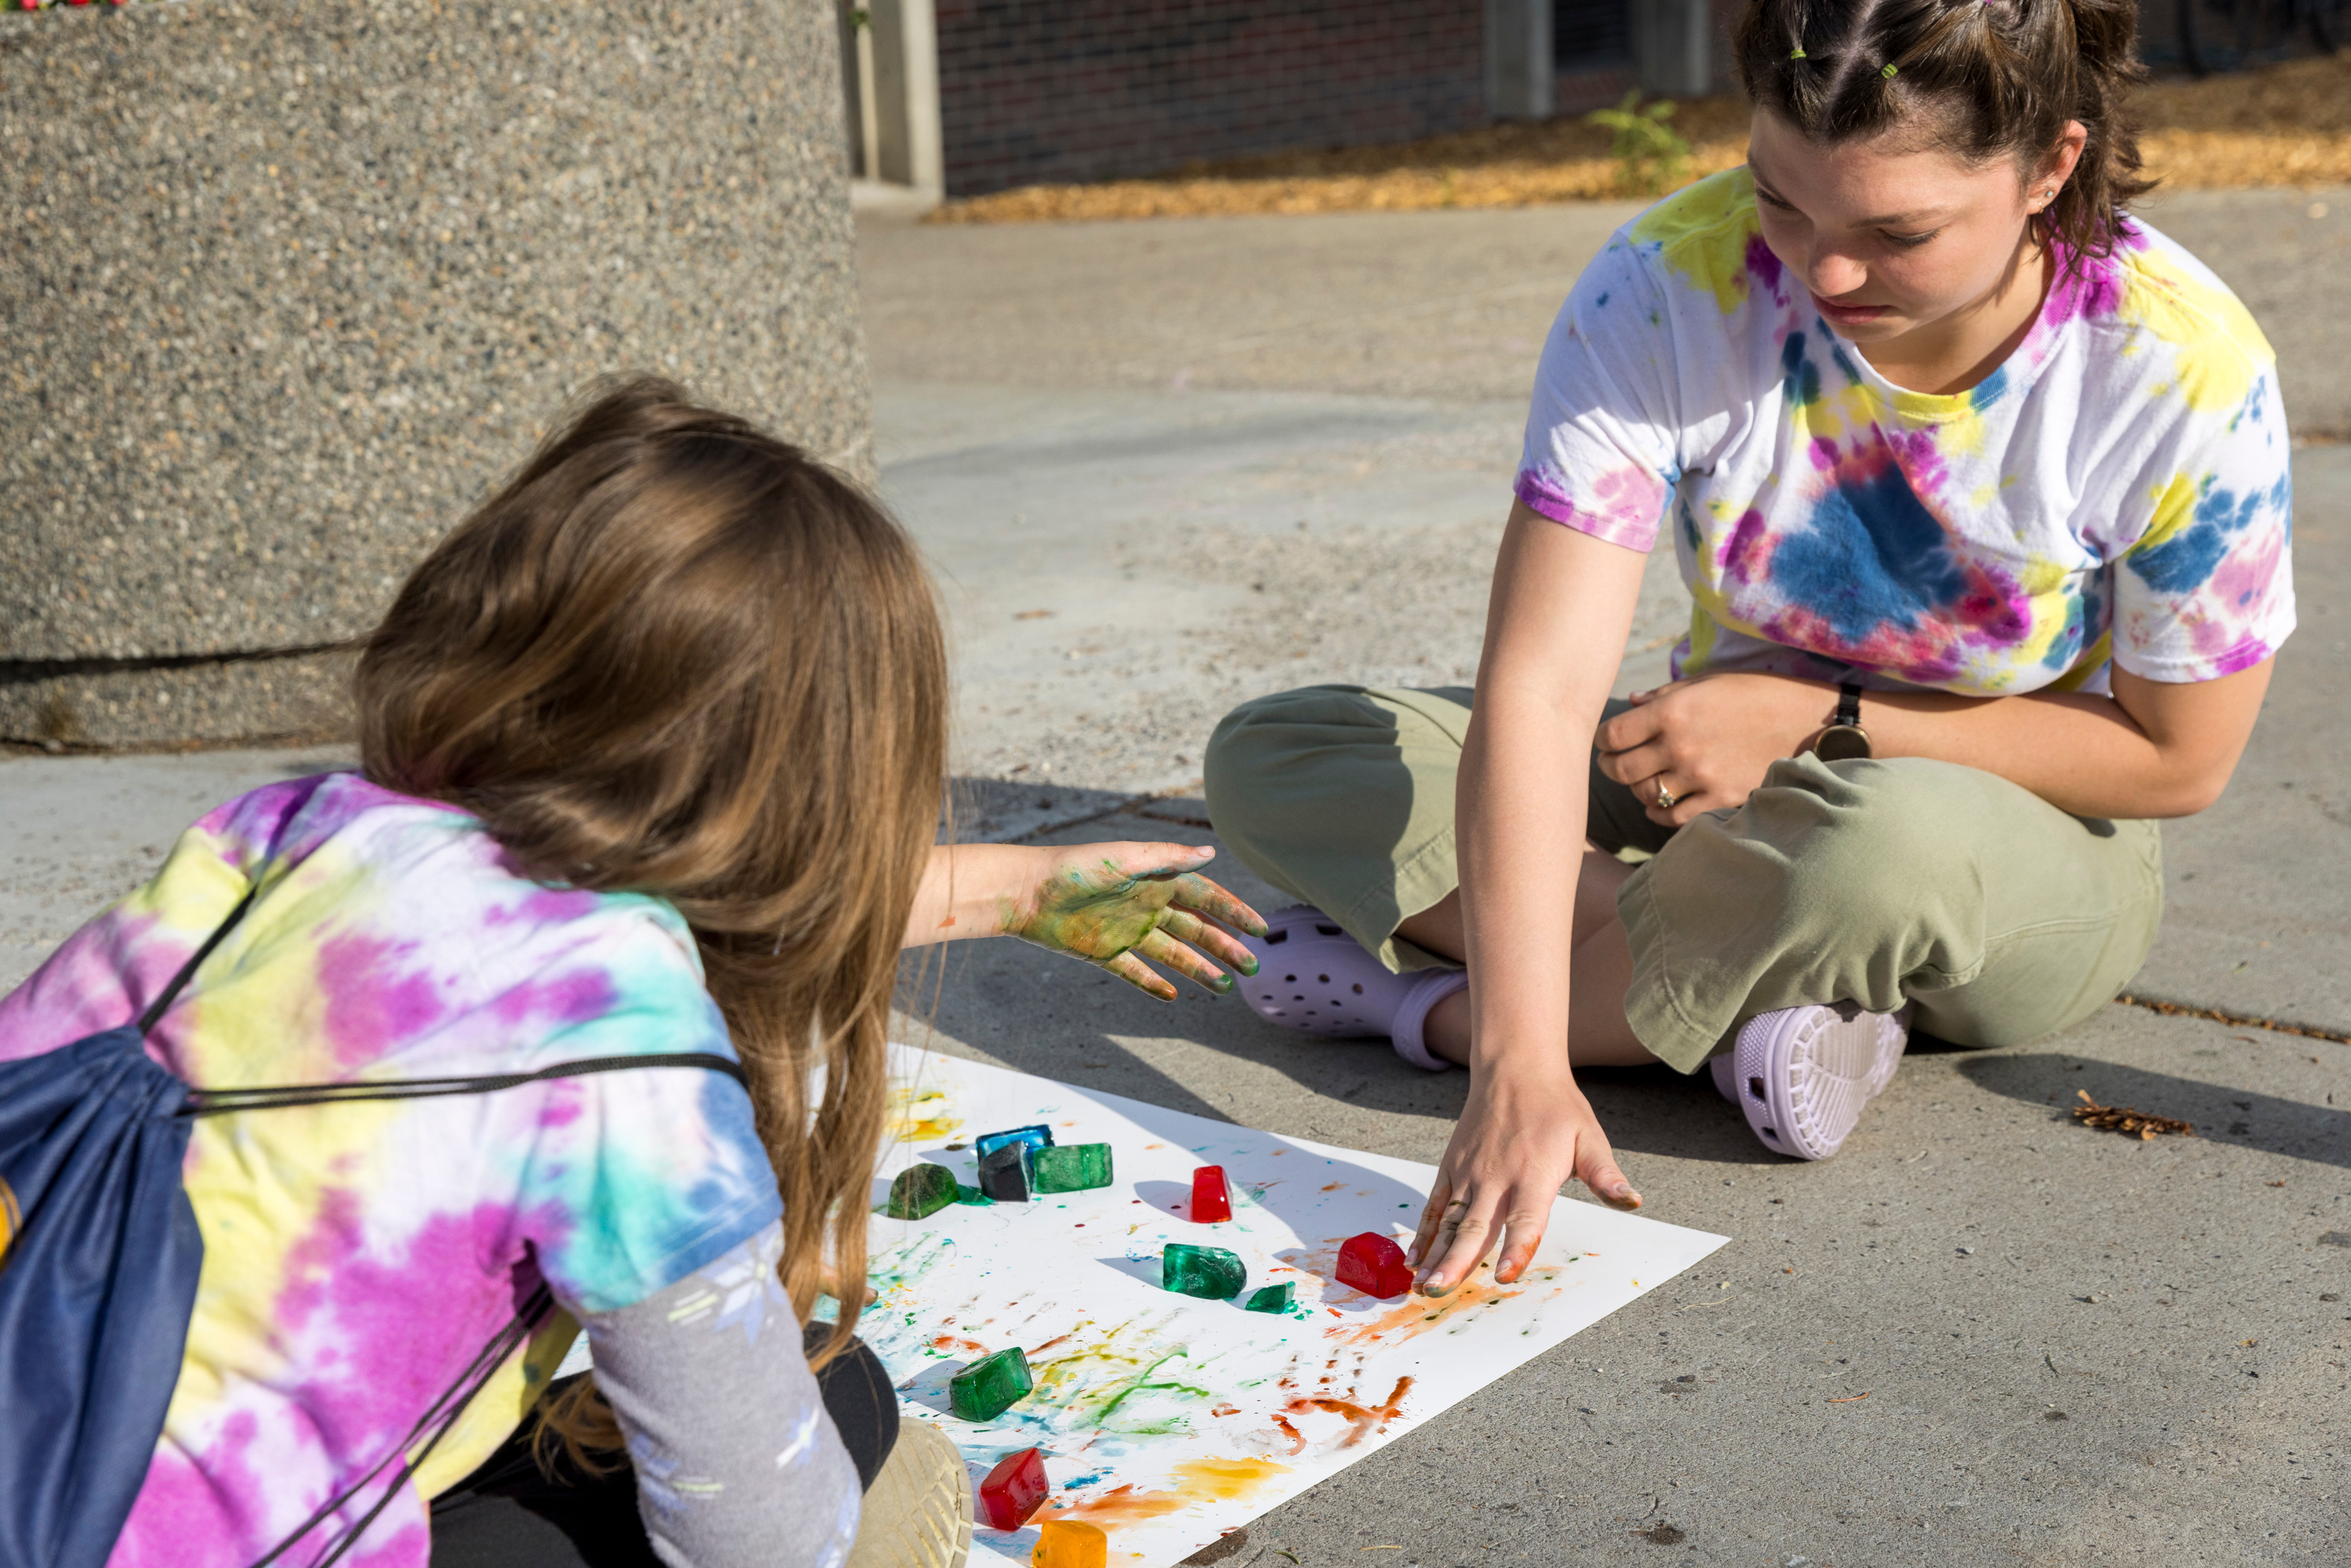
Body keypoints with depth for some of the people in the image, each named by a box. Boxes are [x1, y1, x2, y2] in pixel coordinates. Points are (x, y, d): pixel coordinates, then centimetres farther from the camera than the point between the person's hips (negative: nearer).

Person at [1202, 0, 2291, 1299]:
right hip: (1731, 788, 3)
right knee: (1265, 758, -13)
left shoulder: (2186, 374, -24)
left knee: (1881, 843, -42)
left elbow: (2179, 758, -12)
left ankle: (1426, 1001, -19)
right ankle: (1752, 992, -22)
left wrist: (1820, 718, -21)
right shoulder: (1668, 289, -24)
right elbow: (1539, 686, -31)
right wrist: (1521, 1066, -42)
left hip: (2027, 857, -3)